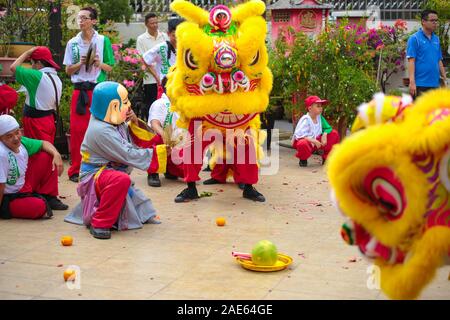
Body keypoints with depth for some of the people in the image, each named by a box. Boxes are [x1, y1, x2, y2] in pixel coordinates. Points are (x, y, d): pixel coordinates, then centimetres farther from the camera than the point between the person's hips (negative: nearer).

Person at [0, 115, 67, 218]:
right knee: (38, 206, -35)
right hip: (8, 199, -9)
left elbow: (44, 143, 10)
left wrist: (56, 154, -8)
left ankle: (48, 198, 12)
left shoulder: (21, 142, -7)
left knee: (46, 157, 5)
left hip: (24, 187, 9)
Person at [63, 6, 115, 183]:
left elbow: (110, 68, 5)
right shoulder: (72, 43, 7)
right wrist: (80, 63, -9)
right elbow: (68, 70, 9)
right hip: (79, 90, 2)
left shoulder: (103, 41, 2)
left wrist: (99, 64, -15)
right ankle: (76, 170, 5)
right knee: (77, 130, -1)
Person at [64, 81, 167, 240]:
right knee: (122, 179, -40)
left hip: (111, 172, 9)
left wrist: (134, 123, -5)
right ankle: (99, 223, -26)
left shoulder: (116, 123, 3)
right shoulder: (101, 130, -24)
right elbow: (129, 155, -26)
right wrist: (160, 152, -22)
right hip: (94, 177, -9)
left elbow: (133, 143, 13)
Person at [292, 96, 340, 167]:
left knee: (334, 134, -2)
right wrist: (314, 141, -32)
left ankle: (326, 158, 8)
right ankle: (303, 159, -7)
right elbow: (300, 135, -30)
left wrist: (324, 135, -17)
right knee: (303, 144, -44)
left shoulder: (320, 117, -1)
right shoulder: (305, 119, -23)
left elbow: (328, 128, 6)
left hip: (316, 141, 7)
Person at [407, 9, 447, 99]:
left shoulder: (436, 39, 14)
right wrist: (412, 82, -19)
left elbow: (439, 61, 18)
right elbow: (411, 61, -12)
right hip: (420, 84, -7)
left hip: (435, 84, 7)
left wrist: (444, 79, 13)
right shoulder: (414, 39, -6)